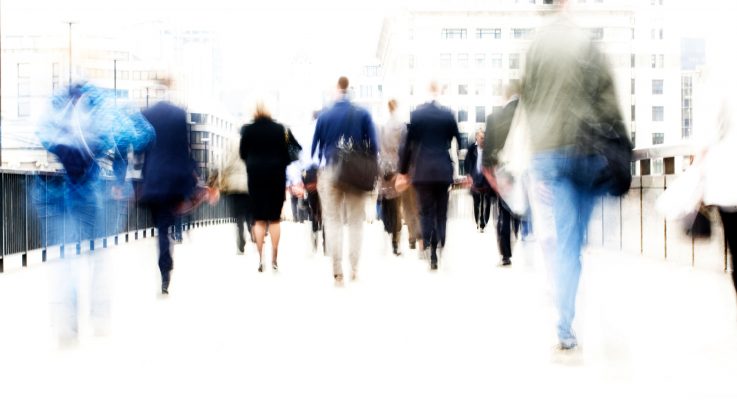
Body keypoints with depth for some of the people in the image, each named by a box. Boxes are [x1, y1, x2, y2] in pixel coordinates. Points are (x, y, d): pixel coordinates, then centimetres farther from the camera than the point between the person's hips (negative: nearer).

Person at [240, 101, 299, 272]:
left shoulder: (247, 130, -4)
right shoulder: (280, 129, -4)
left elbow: (243, 153, 3)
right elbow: (286, 153, -3)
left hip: (255, 175, 0)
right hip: (276, 175, 0)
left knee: (259, 219, 6)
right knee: (275, 218, 6)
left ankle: (261, 259, 1)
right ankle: (274, 259, 5)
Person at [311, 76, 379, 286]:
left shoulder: (324, 116, 1)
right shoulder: (362, 114, -2)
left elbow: (315, 147, 6)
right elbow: (373, 145, -3)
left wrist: (316, 170, 17)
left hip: (331, 172, 0)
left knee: (332, 221, 4)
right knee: (356, 221, 9)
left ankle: (337, 271, -1)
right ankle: (354, 268, 7)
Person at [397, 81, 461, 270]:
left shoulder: (416, 114, -3)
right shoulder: (448, 114, -2)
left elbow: (408, 143, -1)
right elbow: (459, 141, 2)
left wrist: (403, 171, 7)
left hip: (422, 170, 0)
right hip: (443, 170, 1)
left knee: (426, 211, 5)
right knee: (441, 212, 10)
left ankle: (427, 244, -12)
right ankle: (440, 245, 2)